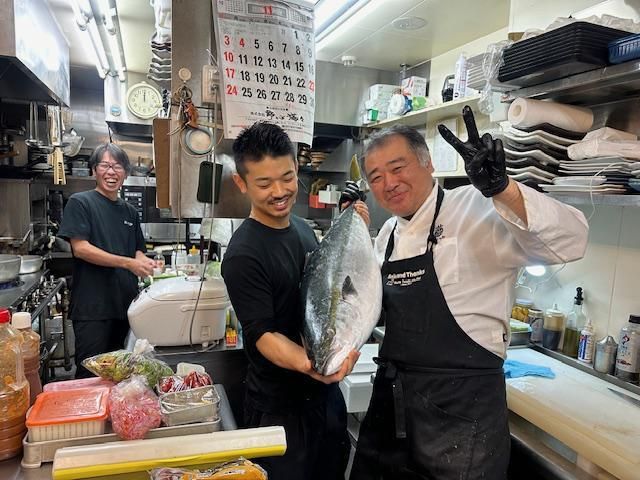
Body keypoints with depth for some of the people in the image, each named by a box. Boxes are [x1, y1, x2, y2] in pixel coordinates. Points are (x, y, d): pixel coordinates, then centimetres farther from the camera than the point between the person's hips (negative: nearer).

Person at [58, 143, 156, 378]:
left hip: (125, 303, 6)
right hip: (92, 306, -6)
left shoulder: (130, 211, 14)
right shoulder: (80, 202, -3)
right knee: (90, 376, 1)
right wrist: (128, 263, -20)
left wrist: (144, 262, -6)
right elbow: (80, 248, -13)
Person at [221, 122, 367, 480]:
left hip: (327, 391, 8)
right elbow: (263, 334, -22)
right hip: (281, 407, -7)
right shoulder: (243, 255, -22)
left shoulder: (303, 227, 3)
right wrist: (308, 365, -40)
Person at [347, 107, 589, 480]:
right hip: (390, 399, 7)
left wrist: (501, 186, -38)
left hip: (462, 411, -7)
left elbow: (570, 243, -23)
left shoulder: (476, 212, -13)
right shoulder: (388, 235, 9)